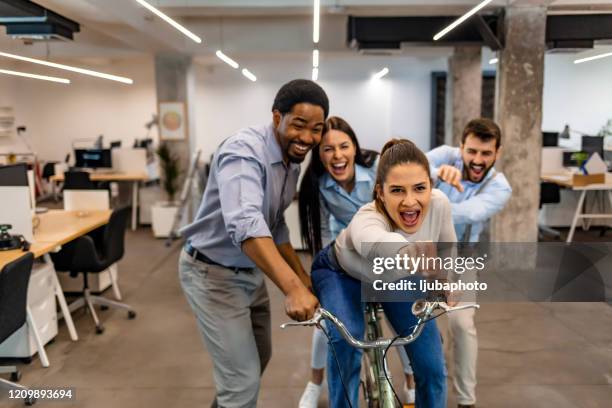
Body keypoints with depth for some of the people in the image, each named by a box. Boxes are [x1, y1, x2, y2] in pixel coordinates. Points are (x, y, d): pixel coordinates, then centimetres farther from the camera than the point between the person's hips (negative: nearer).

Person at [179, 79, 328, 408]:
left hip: (250, 271, 9)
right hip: (213, 273, -9)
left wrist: (302, 276, 6)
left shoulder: (293, 162, 2)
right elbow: (245, 223, -44)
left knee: (258, 359, 24)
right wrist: (293, 288, -53)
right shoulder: (244, 151, -27)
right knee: (243, 381, -5)